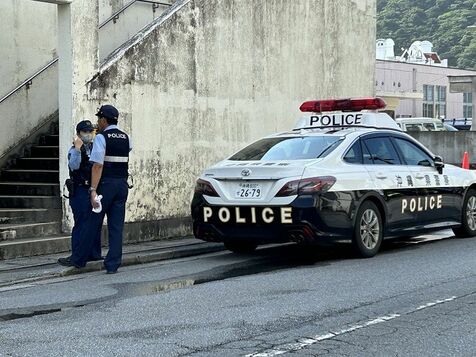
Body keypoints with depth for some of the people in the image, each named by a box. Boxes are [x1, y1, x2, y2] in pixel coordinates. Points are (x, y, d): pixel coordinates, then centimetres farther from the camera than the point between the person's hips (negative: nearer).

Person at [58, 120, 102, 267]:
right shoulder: (74, 150, -3)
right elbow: (74, 165, -21)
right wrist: (77, 149, -29)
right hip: (80, 191, -6)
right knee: (81, 224, -8)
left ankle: (94, 253, 18)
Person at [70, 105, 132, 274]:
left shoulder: (101, 137, -9)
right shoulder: (126, 138, 9)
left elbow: (97, 166, -16)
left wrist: (93, 190, -19)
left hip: (106, 184, -5)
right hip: (122, 184, 5)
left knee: (93, 223, 4)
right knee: (117, 226, 5)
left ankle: (79, 260, 15)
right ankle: (113, 265, 5)